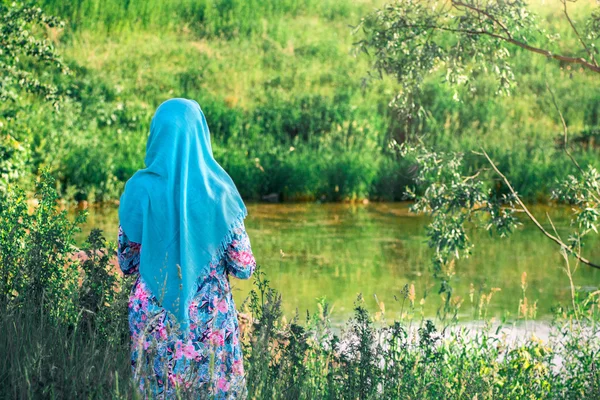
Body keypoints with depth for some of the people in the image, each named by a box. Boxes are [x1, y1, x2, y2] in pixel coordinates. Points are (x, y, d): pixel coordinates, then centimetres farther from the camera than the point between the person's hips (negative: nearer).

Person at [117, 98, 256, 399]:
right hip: (210, 320, -1)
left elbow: (126, 263, 0)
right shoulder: (218, 190, -8)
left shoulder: (141, 188, -8)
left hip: (154, 316, 1)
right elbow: (243, 267, -4)